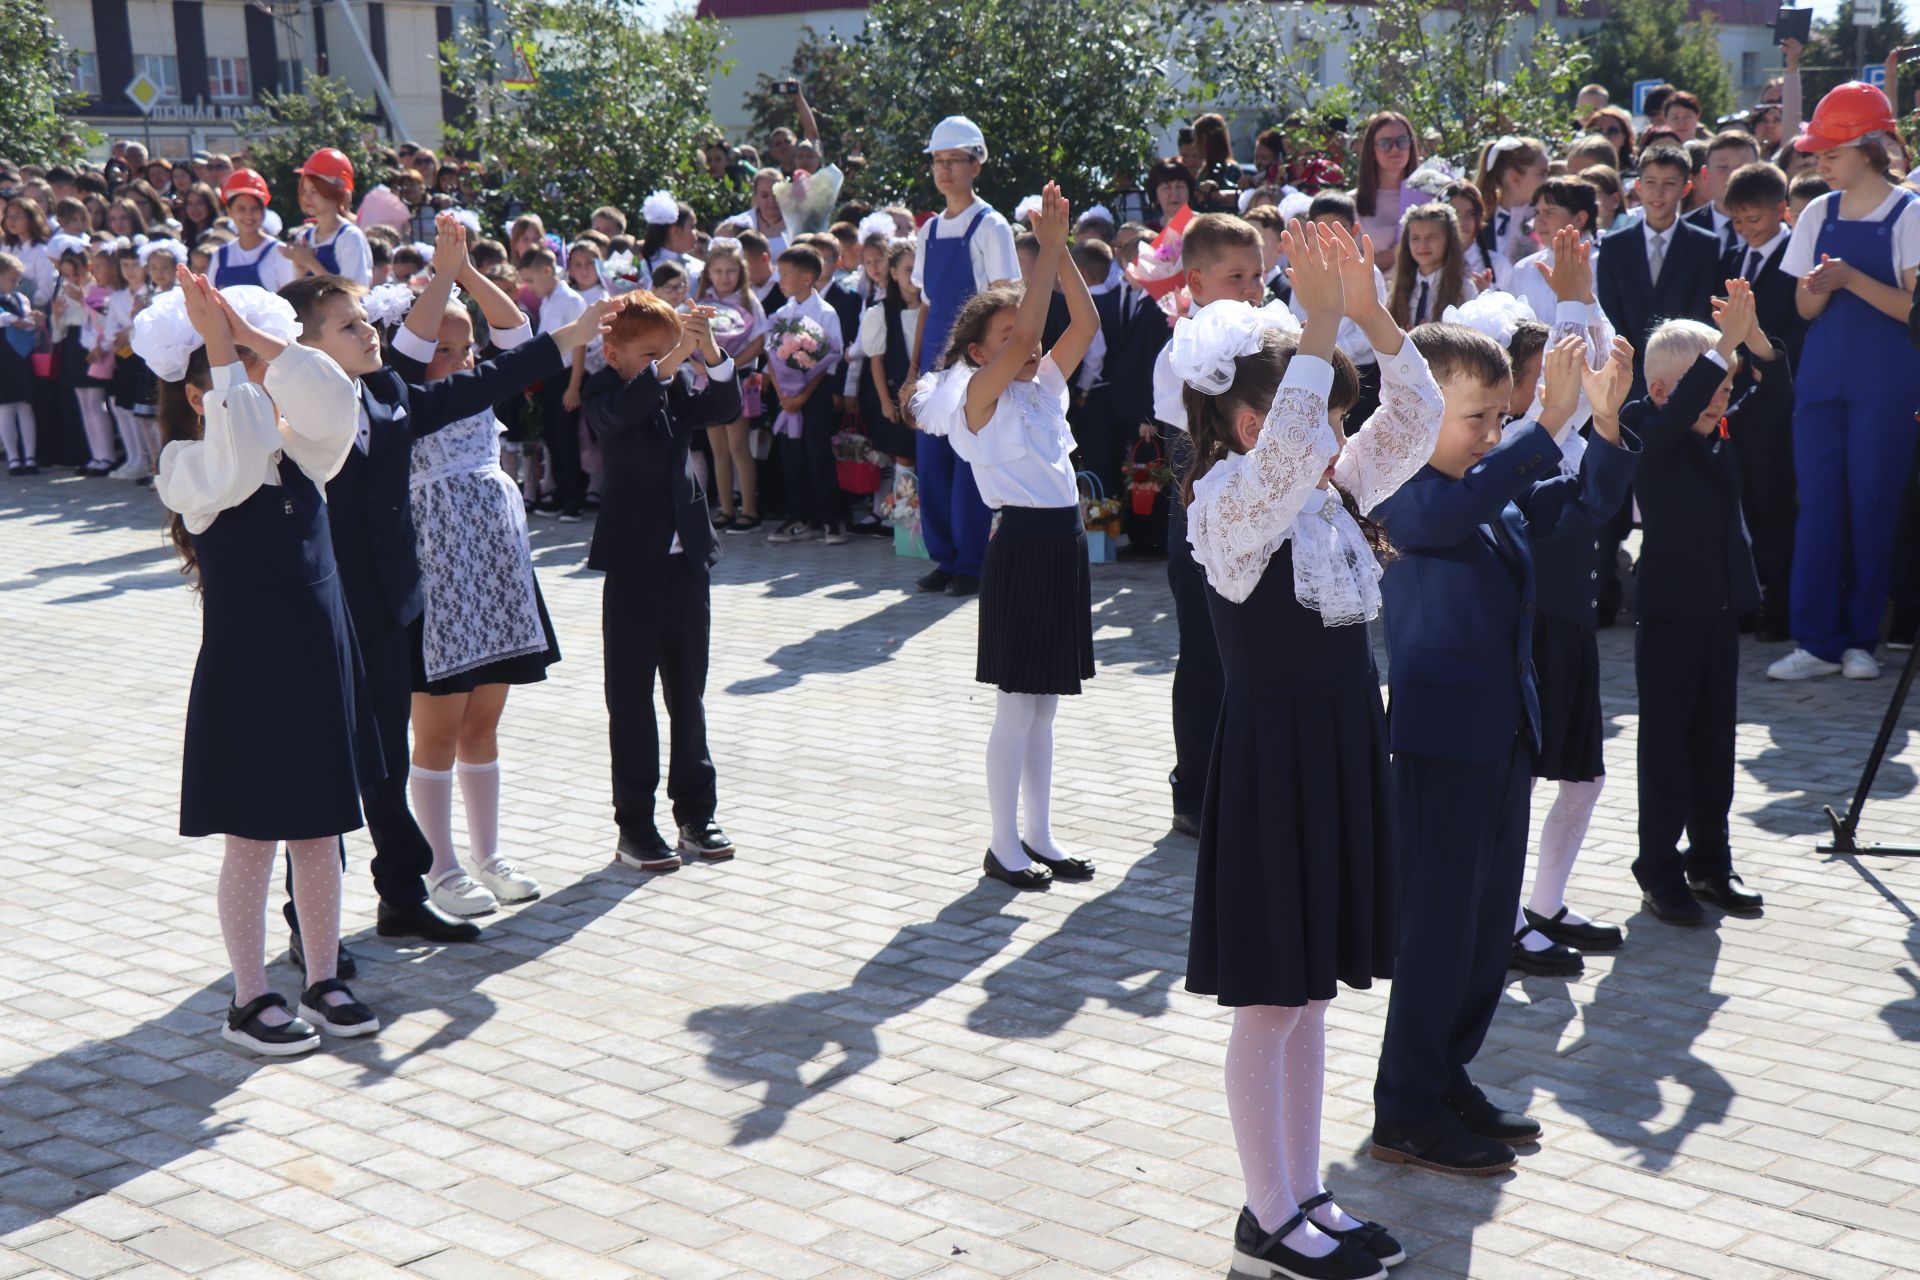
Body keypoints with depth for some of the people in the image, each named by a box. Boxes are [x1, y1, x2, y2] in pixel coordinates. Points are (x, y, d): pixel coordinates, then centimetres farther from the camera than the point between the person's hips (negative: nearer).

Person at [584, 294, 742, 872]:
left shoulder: (681, 387, 7)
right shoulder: (605, 391, -7)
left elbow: (727, 408, -9)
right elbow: (617, 411, -30)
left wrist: (710, 353, -26)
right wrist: (669, 361, -44)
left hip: (686, 560, 5)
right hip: (633, 565, -5)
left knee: (688, 695, 12)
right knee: (631, 700, 2)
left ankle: (696, 814, 20)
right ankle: (634, 825, 8)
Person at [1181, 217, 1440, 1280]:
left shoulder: (1336, 491, 8)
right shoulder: (1228, 506, -14)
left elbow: (1414, 420, 1)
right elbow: (1283, 451, -34)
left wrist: (1372, 315, -10)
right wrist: (1321, 323, -34)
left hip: (1343, 754, 8)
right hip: (1270, 760, -8)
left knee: (1311, 993, 16)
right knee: (1268, 1004, 3)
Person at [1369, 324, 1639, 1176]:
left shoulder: (1506, 495, 12)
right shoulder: (1398, 496, -15)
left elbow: (1584, 500, 16)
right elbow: (1453, 508, -35)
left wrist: (1606, 420, -2)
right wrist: (1549, 422, -37)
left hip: (1507, 735, 9)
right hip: (1441, 739, -9)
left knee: (1490, 923, 14)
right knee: (1438, 923, -3)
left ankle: (1446, 1079, 27)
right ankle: (1405, 1112, 8)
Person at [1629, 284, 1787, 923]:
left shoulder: (1723, 429, 6)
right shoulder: (1646, 434, -13)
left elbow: (1774, 399, -4)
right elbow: (1680, 412, -33)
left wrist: (1753, 336, -19)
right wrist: (1727, 341, -35)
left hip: (1723, 607, 6)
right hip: (1669, 612, -6)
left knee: (1715, 739, 13)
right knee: (1667, 744, 2)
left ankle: (1711, 860, 24)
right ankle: (1659, 869, 11)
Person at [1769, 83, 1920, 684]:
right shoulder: (1819, 214, 9)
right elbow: (1806, 307, 9)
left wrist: (1853, 279, -20)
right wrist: (1820, 287, -13)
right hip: (1823, 377, 4)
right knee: (1818, 504, 0)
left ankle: (1860, 638, 11)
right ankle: (1817, 641, 3)